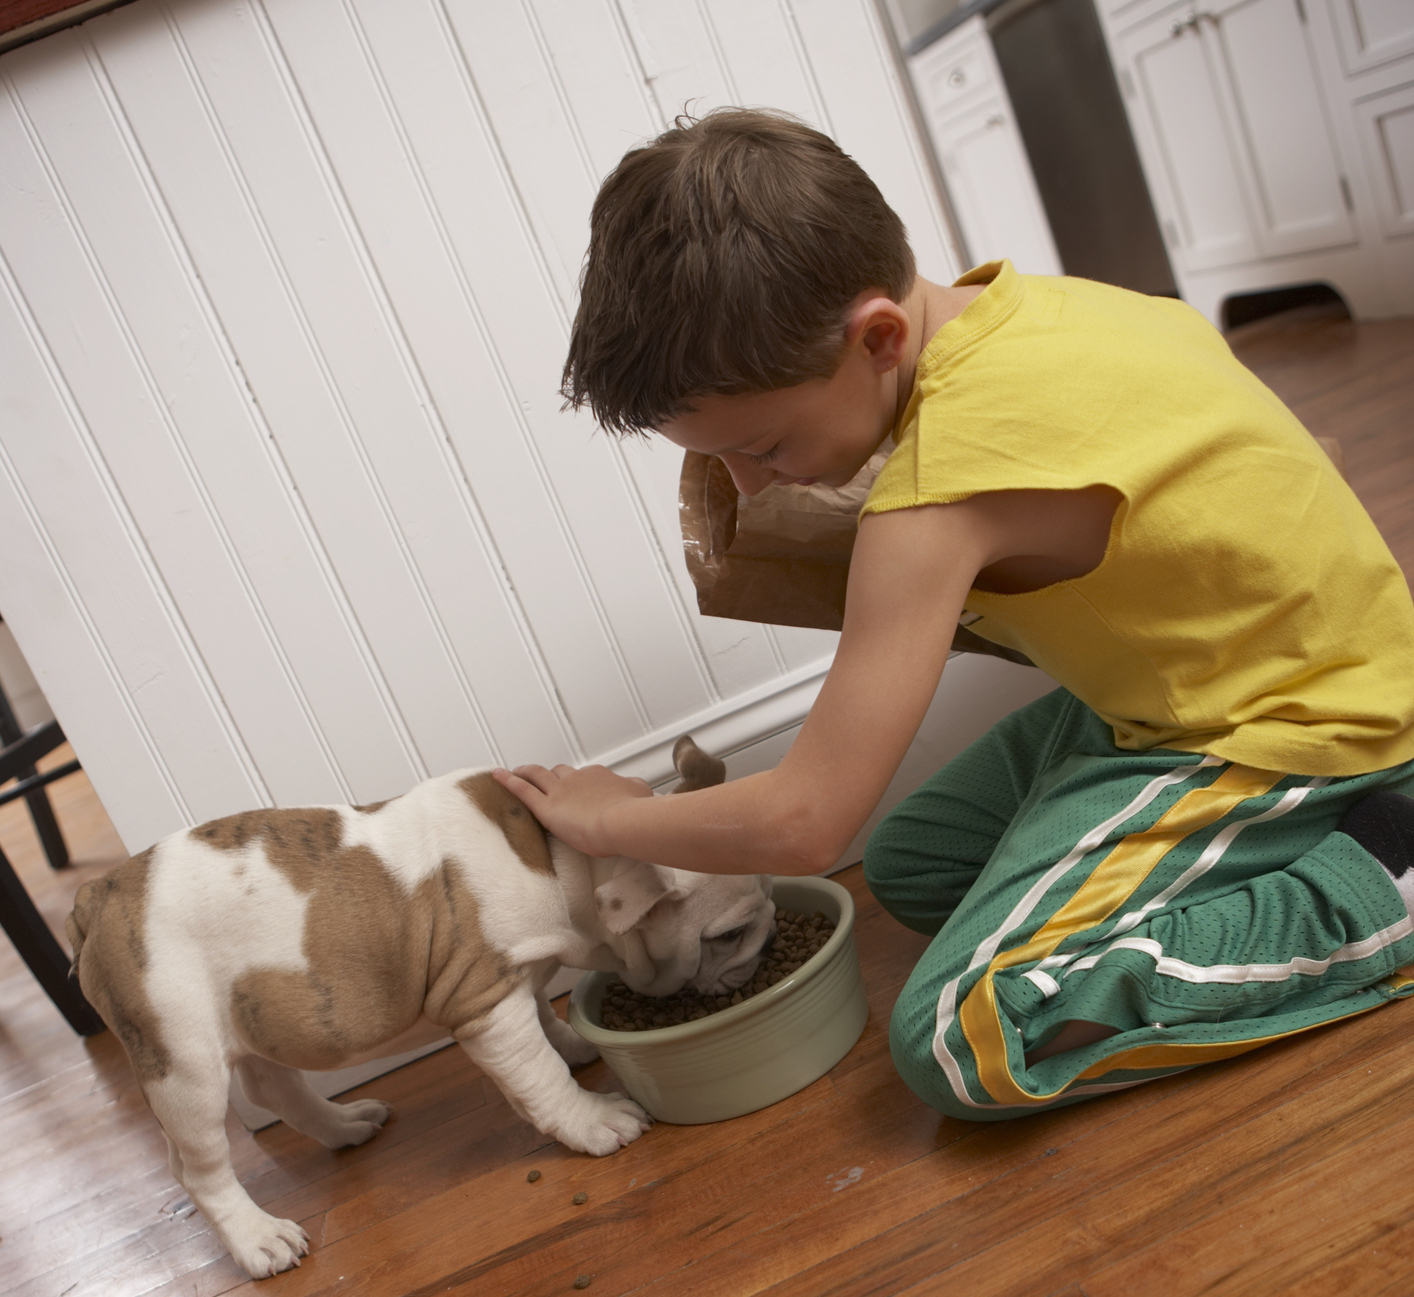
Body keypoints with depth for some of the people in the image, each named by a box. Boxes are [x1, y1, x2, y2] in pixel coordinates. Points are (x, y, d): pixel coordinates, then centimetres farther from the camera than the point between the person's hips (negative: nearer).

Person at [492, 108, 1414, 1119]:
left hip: (1299, 734, -10)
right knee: (911, 864, 14)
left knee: (964, 1038, -22)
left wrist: (601, 818, -8)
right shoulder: (999, 305, -7)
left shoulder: (942, 490, -32)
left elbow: (801, 824, -26)